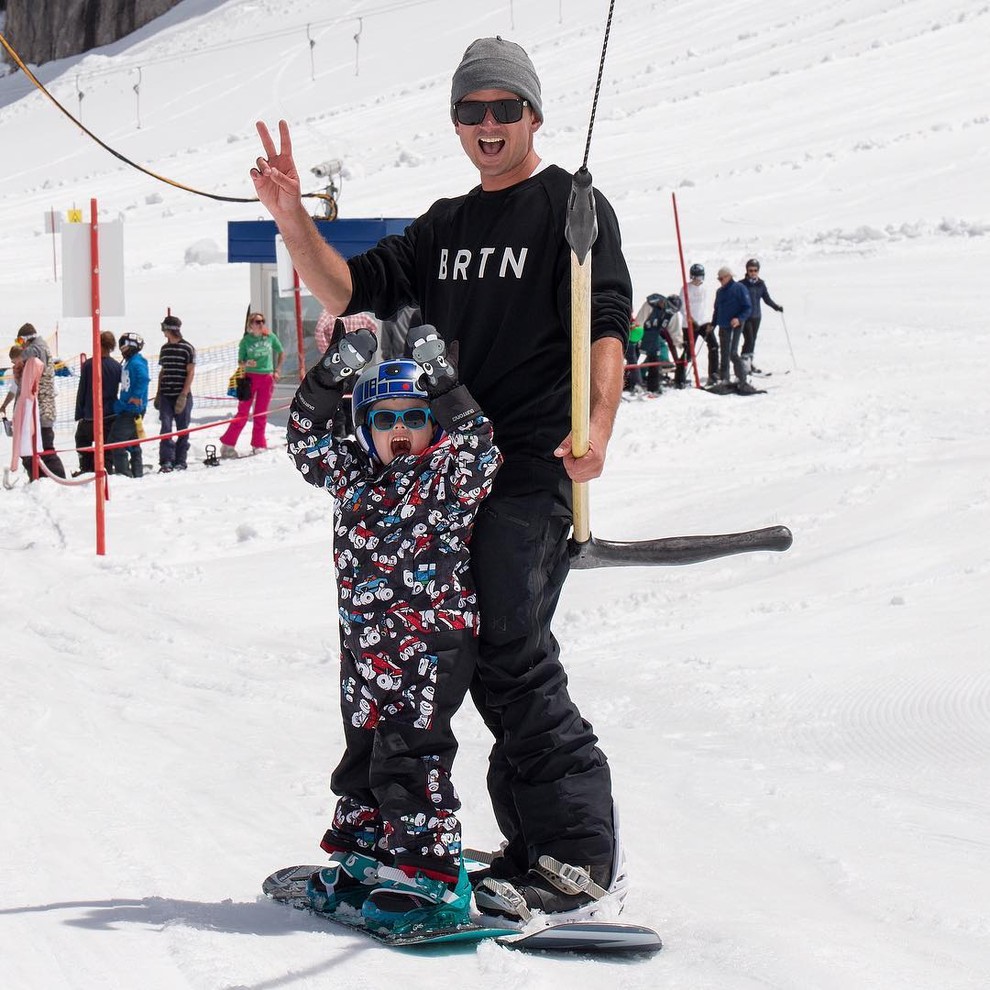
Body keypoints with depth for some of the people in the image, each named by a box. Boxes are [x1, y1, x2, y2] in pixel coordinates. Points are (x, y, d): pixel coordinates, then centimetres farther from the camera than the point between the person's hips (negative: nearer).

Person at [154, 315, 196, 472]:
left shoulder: (188, 348, -4)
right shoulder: (164, 348, 13)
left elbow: (191, 373, -6)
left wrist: (184, 395, -14)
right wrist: (158, 394, 14)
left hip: (182, 395, -4)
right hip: (166, 395, 4)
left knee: (182, 429, 2)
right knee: (166, 427, -6)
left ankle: (180, 461, 10)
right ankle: (166, 462, -9)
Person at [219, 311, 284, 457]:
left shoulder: (271, 337, 3)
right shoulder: (246, 341, -2)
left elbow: (281, 353, 17)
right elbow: (239, 363, 1)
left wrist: (277, 370, 10)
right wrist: (246, 364, -21)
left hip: (267, 378, 2)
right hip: (250, 378, -2)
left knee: (261, 414, 7)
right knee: (243, 413, -5)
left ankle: (258, 445, 15)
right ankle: (227, 444, -2)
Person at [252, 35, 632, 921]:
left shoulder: (571, 206, -1)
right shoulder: (446, 227, 20)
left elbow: (606, 325, -11)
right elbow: (351, 291, 15)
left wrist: (597, 427, -28)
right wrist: (292, 217, -1)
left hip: (534, 470, -7)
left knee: (513, 657, -14)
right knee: (489, 664, 7)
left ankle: (585, 856, -11)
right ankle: (535, 844, 14)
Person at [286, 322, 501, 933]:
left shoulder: (450, 476, -3)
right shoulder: (354, 476, 12)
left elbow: (475, 441, -19)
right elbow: (307, 437, 14)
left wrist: (440, 375, -20)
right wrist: (335, 372, 3)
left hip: (431, 642, -7)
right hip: (366, 644, 7)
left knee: (409, 757, -10)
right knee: (365, 754, 16)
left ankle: (430, 876, -6)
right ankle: (364, 860, 29)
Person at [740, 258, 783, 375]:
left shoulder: (761, 284, 6)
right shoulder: (742, 284, -7)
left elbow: (767, 299, 12)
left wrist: (776, 307, -1)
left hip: (756, 316, 5)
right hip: (745, 316, -5)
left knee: (753, 340, 10)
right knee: (749, 339, -15)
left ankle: (749, 364, 19)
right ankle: (744, 363, -12)